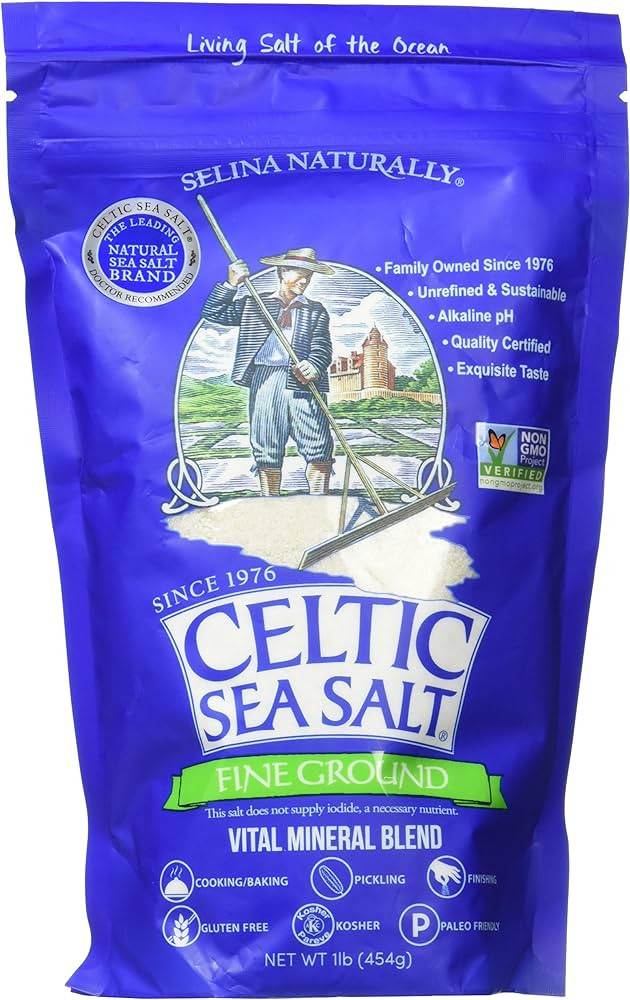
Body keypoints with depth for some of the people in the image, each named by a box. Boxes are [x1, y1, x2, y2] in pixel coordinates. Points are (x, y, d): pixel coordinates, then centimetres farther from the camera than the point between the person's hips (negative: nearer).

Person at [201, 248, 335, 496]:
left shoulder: (316, 311, 19)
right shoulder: (253, 303, 18)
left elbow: (323, 347, 5)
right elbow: (212, 313, 14)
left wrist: (314, 366, -17)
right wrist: (231, 284, 3)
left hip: (303, 382, 0)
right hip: (264, 380, 0)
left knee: (319, 448, -8)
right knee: (266, 450, 1)